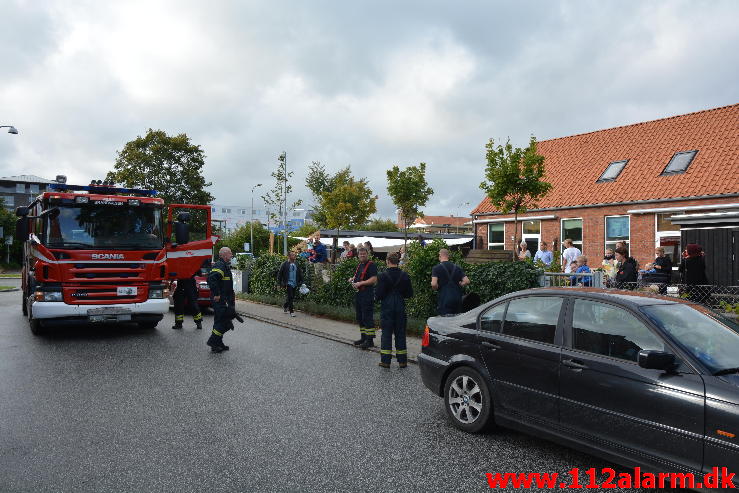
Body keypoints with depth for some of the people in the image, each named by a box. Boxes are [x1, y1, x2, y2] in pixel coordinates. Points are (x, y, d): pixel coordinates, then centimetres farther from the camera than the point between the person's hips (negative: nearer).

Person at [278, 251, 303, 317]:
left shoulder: (296, 264, 10)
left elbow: (299, 274, 17)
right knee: (290, 297, -9)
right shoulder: (284, 264, -5)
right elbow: (279, 274, -3)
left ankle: (285, 306, 35)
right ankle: (291, 311, -2)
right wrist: (280, 284, -5)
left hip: (294, 284, 6)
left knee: (292, 297, 11)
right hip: (288, 284, -5)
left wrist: (300, 282, 9)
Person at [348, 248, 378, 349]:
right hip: (358, 294, 10)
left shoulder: (371, 265, -11)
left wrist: (360, 283, -20)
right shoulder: (360, 265, 17)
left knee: (367, 317, -8)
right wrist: (352, 279, 9)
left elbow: (374, 280, -20)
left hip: (367, 294, -10)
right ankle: (363, 338, 25)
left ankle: (370, 340, -4)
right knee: (360, 317, 15)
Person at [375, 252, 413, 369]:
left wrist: (377, 297, 9)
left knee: (386, 333, 4)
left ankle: (385, 360, 5)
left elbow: (379, 293, -13)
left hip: (387, 307, -3)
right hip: (400, 307, 3)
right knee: (400, 333, 10)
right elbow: (409, 293, 3)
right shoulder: (404, 276, -1)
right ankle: (402, 361, 14)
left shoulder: (383, 276, -11)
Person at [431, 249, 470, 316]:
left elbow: (434, 284, -17)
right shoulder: (457, 267, 10)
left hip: (444, 299, -4)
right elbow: (467, 281, 3)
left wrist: (437, 288, 4)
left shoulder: (436, 268, -5)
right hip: (457, 298, 5)